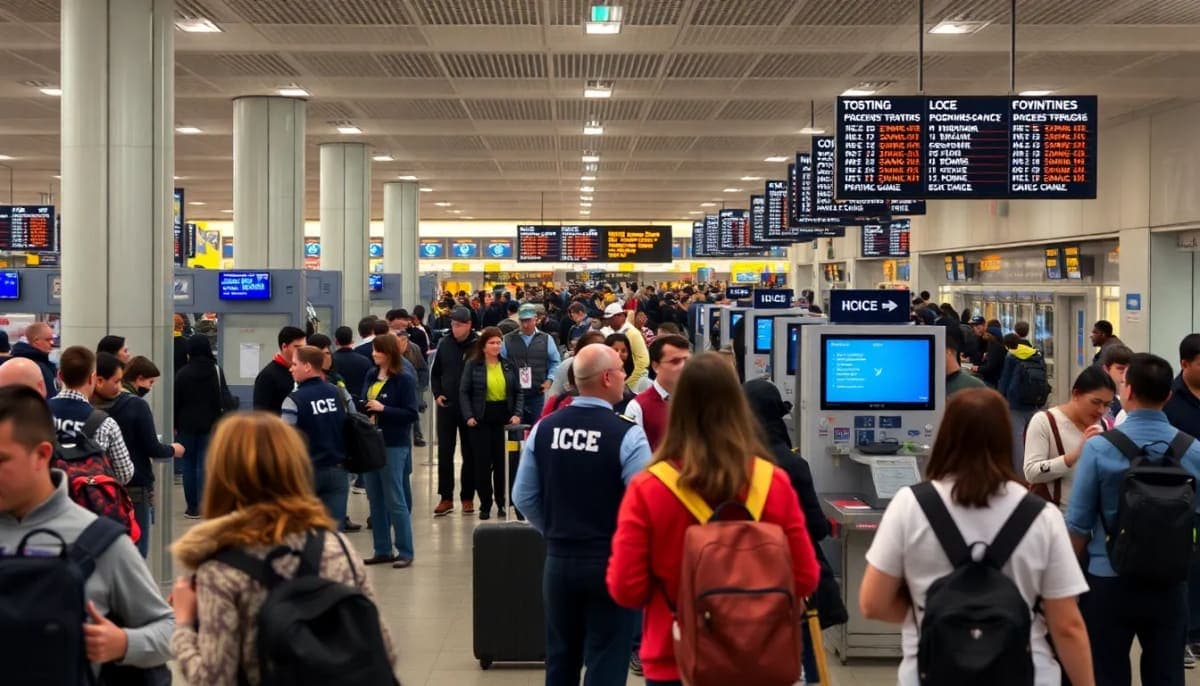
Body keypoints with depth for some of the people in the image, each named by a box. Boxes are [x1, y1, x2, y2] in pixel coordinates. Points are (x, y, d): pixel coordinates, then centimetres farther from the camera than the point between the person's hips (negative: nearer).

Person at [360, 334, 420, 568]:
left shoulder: (404, 380, -9)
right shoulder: (371, 375, 8)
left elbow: (411, 414, -12)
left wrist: (383, 409, -19)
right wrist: (361, 408, -3)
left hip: (394, 446, -6)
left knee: (396, 501, -3)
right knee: (376, 500, 10)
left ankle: (405, 552, 5)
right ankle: (382, 550, 18)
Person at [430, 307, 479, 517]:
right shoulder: (444, 344, 2)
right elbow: (435, 373, 13)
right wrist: (437, 394, -1)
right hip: (446, 406, 3)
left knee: (470, 454, 7)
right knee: (444, 452, 3)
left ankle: (468, 498, 16)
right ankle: (446, 498, 10)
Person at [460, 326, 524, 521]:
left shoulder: (509, 365, 7)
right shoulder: (473, 365, 0)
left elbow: (518, 392, 9)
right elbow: (464, 392, -1)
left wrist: (517, 414, -4)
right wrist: (468, 416, -10)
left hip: (504, 417, 2)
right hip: (482, 419, -2)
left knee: (503, 462, 2)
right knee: (483, 463, 2)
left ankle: (502, 503, 14)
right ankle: (485, 505, 11)